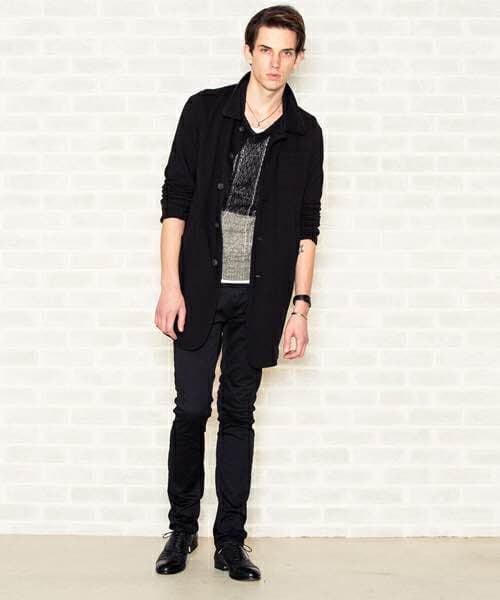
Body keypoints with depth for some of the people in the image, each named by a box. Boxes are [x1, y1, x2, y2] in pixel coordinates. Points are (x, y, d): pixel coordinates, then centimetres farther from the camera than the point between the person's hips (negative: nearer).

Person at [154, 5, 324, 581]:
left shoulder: (305, 133, 5)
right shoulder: (205, 110, 1)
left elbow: (306, 228, 6)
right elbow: (175, 201, -1)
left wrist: (301, 305, 1)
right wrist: (170, 286, -7)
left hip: (260, 297, 1)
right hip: (200, 291, -1)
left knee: (238, 413, 7)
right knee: (192, 408, 1)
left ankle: (230, 540, 16)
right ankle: (181, 528, 19)